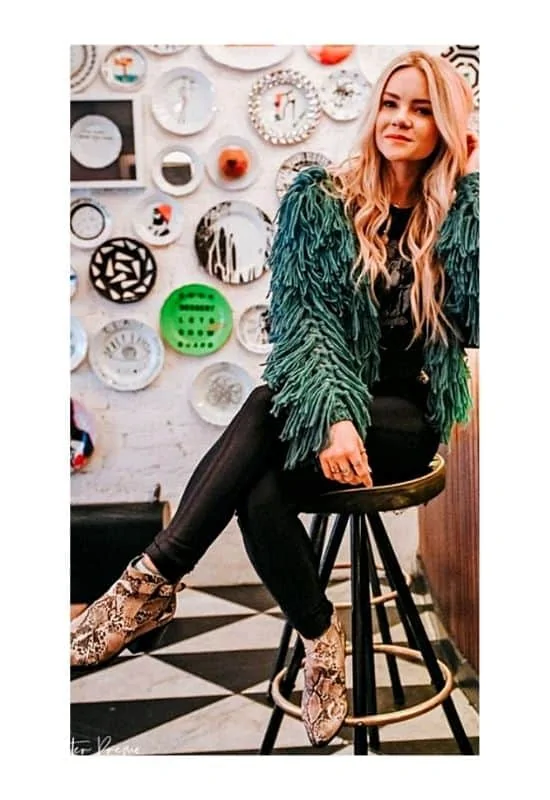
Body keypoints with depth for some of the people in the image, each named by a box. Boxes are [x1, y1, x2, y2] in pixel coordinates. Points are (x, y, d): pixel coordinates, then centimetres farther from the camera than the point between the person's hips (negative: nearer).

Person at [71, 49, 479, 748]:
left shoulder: (462, 214, 5)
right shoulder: (320, 200, 2)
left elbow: (478, 323, -8)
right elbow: (301, 317, -9)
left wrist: (479, 186, -7)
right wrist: (335, 418, -27)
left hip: (409, 418, -1)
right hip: (325, 398, 1)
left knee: (270, 411, -32)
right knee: (259, 488, -34)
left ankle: (155, 581, -25)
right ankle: (320, 639, -13)